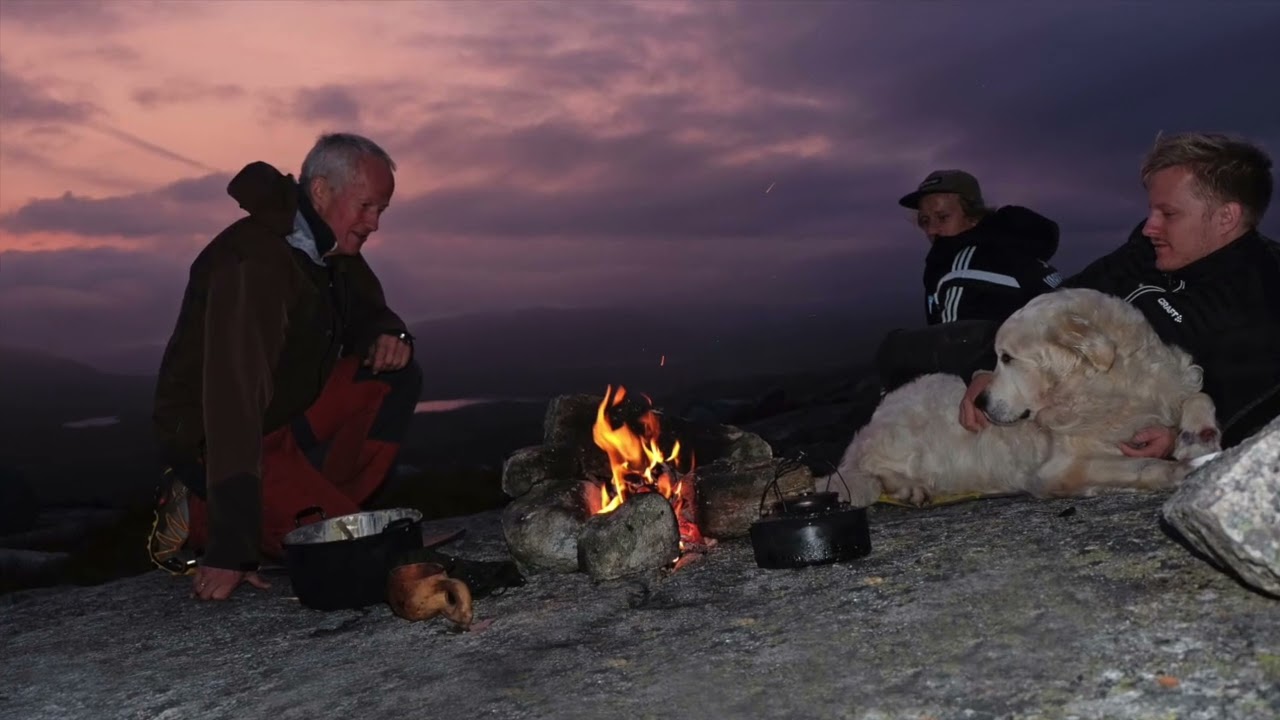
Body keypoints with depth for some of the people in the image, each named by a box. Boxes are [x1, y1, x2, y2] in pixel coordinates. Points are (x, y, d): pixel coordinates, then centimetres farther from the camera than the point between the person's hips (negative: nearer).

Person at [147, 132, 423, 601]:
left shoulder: (333, 247, 0)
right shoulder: (254, 261, -28)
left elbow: (368, 316, 18)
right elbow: (235, 402, -35)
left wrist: (389, 334, -10)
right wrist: (231, 549, -38)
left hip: (292, 417, 9)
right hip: (210, 439, -9)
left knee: (395, 377, -5)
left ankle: (321, 503, -2)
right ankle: (199, 516, -2)